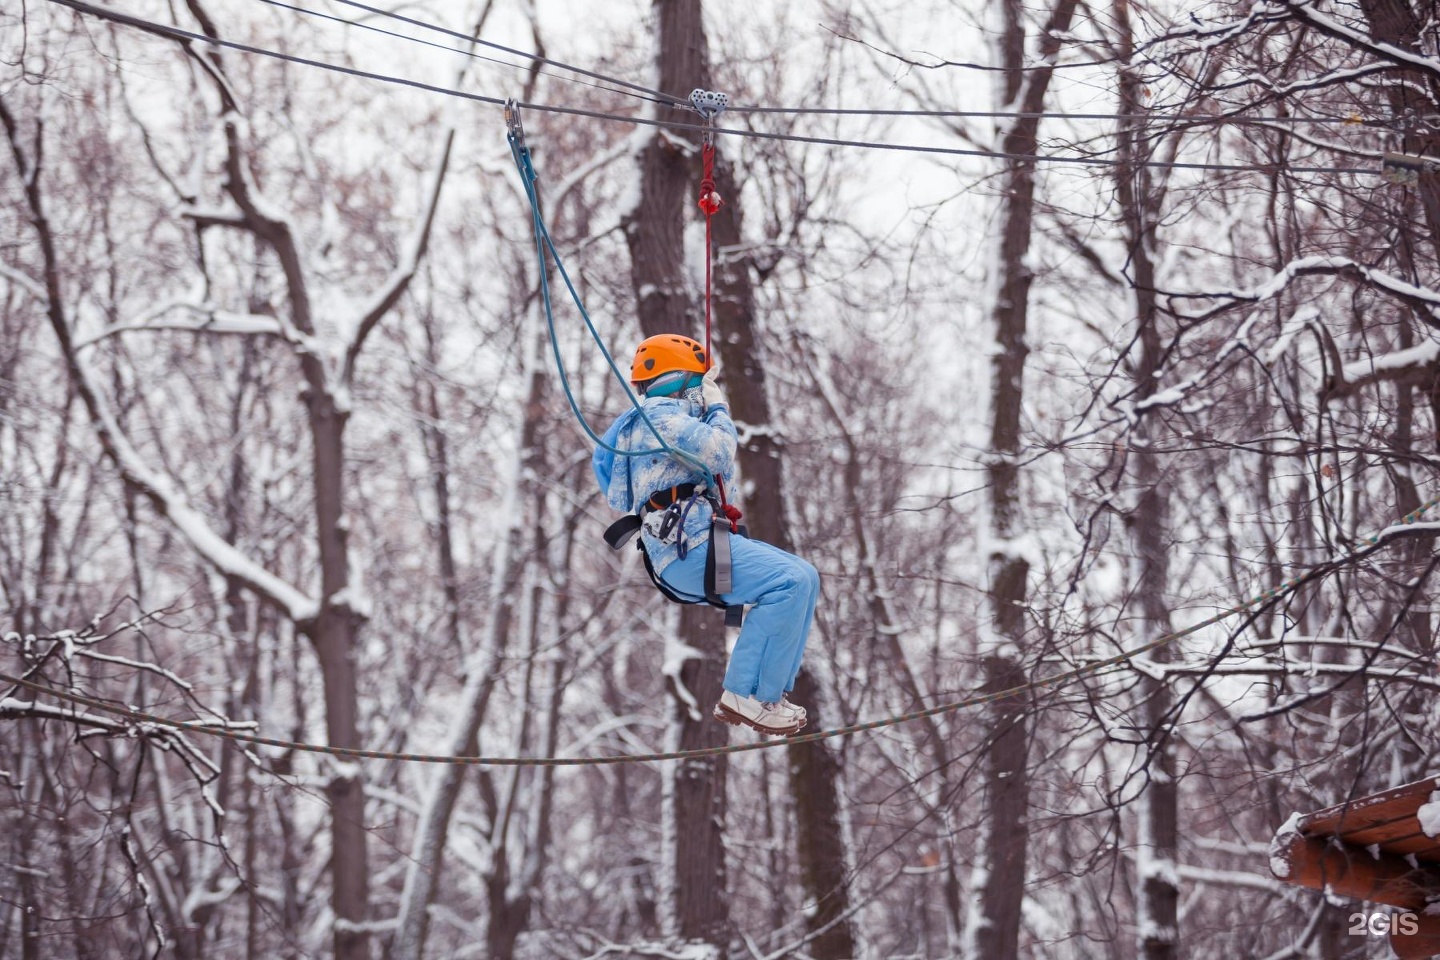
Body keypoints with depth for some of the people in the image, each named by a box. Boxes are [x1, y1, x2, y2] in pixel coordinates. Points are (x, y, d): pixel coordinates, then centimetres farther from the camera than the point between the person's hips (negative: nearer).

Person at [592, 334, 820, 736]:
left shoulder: (672, 417, 29)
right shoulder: (660, 413, -4)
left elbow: (722, 475, 33)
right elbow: (718, 454, -18)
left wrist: (714, 414, 23)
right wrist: (718, 410, 1)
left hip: (700, 541, 11)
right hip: (685, 546, -11)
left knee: (805, 579, 6)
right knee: (790, 583, -23)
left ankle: (768, 692, -1)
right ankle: (747, 696, -21)